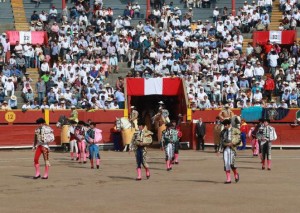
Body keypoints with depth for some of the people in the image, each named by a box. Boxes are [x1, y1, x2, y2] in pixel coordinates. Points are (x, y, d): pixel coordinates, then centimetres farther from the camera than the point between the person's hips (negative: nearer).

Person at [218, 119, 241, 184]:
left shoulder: (235, 130, 0)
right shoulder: (223, 132, 13)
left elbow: (238, 139, -4)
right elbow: (221, 141, 13)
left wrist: (232, 143, -17)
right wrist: (219, 149, 4)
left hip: (232, 149, -4)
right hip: (225, 149, 4)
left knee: (231, 164, -11)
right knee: (226, 164, -1)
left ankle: (236, 174, 18)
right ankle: (228, 179, 4)